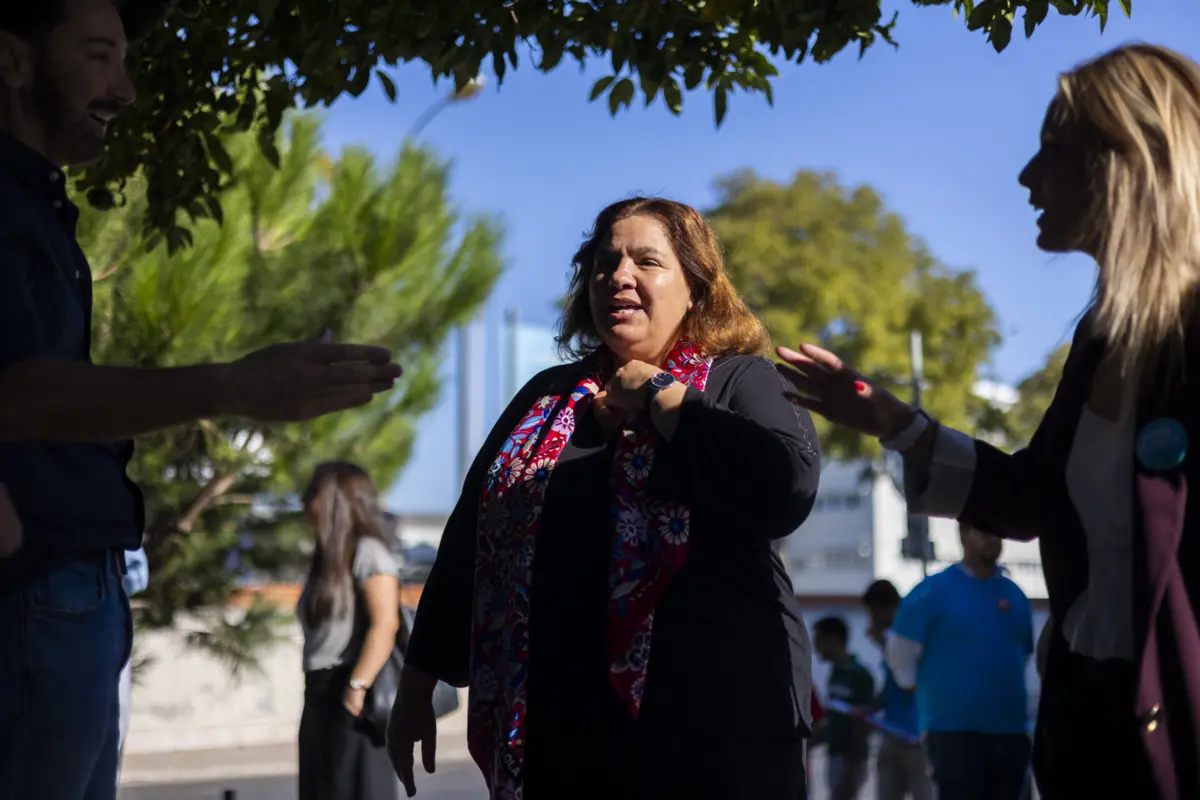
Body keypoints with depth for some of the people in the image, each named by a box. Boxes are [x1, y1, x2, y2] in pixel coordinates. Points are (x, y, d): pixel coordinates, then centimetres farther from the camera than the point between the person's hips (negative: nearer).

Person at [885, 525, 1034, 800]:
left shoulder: (1015, 596, 10)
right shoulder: (933, 591, -5)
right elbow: (900, 653, -1)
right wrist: (933, 692, 8)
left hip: (1011, 730, 5)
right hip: (954, 730, -5)